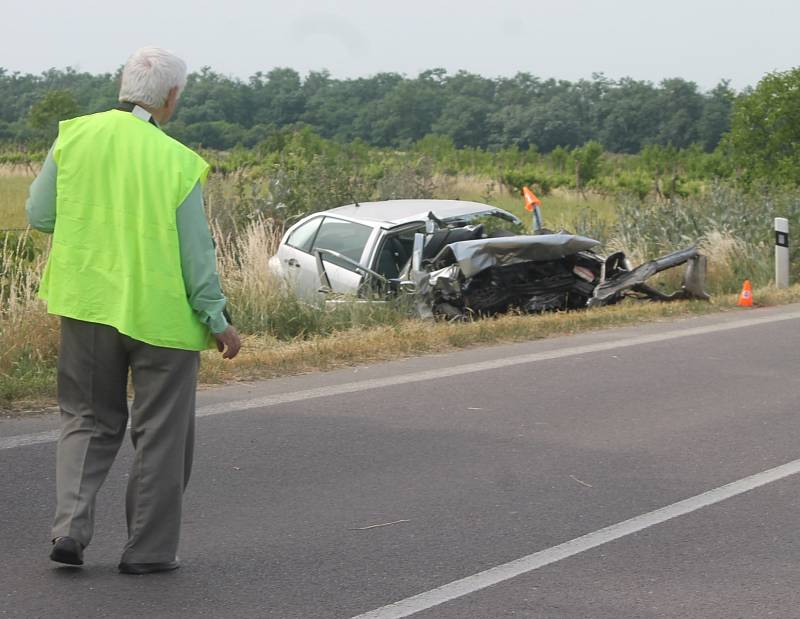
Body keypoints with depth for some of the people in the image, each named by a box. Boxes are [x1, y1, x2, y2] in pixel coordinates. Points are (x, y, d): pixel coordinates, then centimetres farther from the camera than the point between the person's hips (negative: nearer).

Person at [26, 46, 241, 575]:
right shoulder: (178, 162, -13)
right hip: (161, 312, -3)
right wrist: (218, 320, 0)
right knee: (161, 433, 10)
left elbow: (40, 216, 2)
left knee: (90, 420, 17)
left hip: (86, 303, 3)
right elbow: (196, 253, -10)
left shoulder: (74, 136, -4)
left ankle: (71, 525, 1)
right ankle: (149, 549, 14)